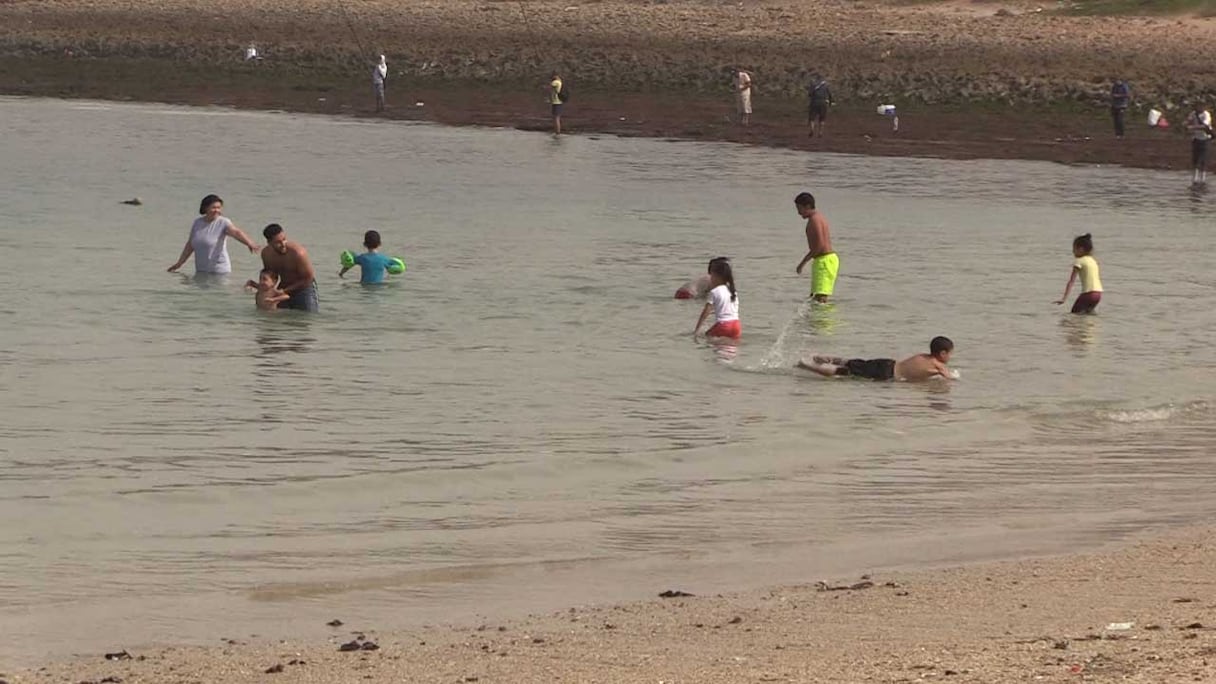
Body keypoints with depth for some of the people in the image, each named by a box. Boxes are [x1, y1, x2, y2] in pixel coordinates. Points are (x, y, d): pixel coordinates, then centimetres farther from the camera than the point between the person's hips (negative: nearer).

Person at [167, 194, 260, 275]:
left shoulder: (223, 223, -8)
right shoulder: (197, 223, 7)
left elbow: (237, 233, -27)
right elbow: (190, 245, 17)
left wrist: (249, 243, -46)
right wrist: (179, 263, 21)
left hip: (219, 271, -5)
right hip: (200, 272, 5)